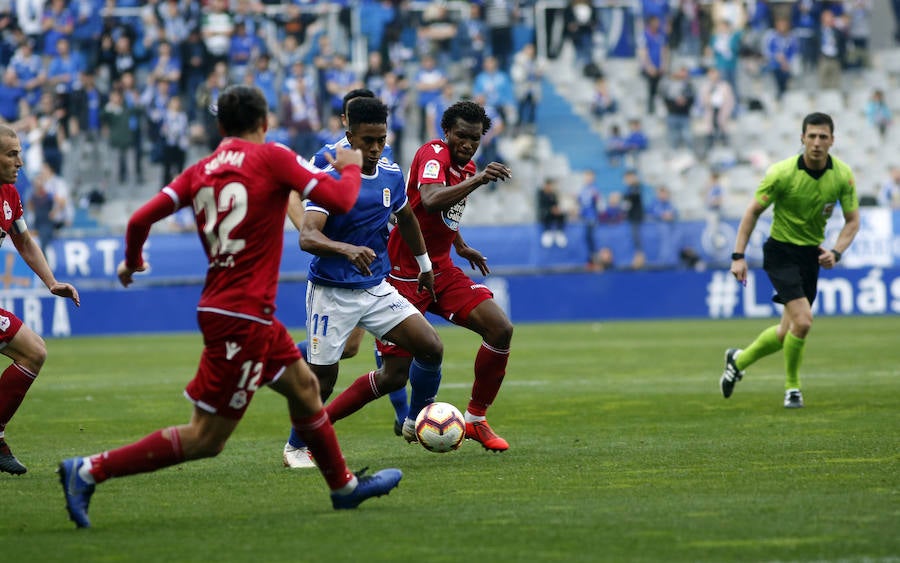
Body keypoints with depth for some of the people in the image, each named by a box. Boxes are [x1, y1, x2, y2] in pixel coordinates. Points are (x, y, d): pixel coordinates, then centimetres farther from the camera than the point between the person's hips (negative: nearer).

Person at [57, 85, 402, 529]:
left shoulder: (200, 171, 7)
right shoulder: (272, 157, -9)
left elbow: (141, 219, -1)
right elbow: (338, 201, -13)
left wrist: (131, 261, 19)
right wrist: (351, 167, 8)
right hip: (243, 315, -8)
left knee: (303, 386, 23)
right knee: (206, 438, -4)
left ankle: (344, 487, 36)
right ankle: (90, 471, -7)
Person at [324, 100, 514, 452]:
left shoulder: (467, 168, 10)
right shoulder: (434, 153, -16)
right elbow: (430, 200, -38)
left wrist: (461, 247, 31)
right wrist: (477, 181, -47)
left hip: (441, 271, 8)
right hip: (404, 275, -8)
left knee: (500, 330, -10)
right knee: (395, 376, -9)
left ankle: (475, 421, 5)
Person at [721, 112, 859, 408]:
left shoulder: (843, 175, -8)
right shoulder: (782, 173, -18)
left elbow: (852, 220, 1)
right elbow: (753, 211, -8)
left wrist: (836, 252, -16)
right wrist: (738, 256, -13)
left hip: (812, 254, 5)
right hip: (781, 252, -5)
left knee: (788, 331, 9)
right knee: (803, 320, -21)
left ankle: (738, 360, 35)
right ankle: (792, 388, 1)